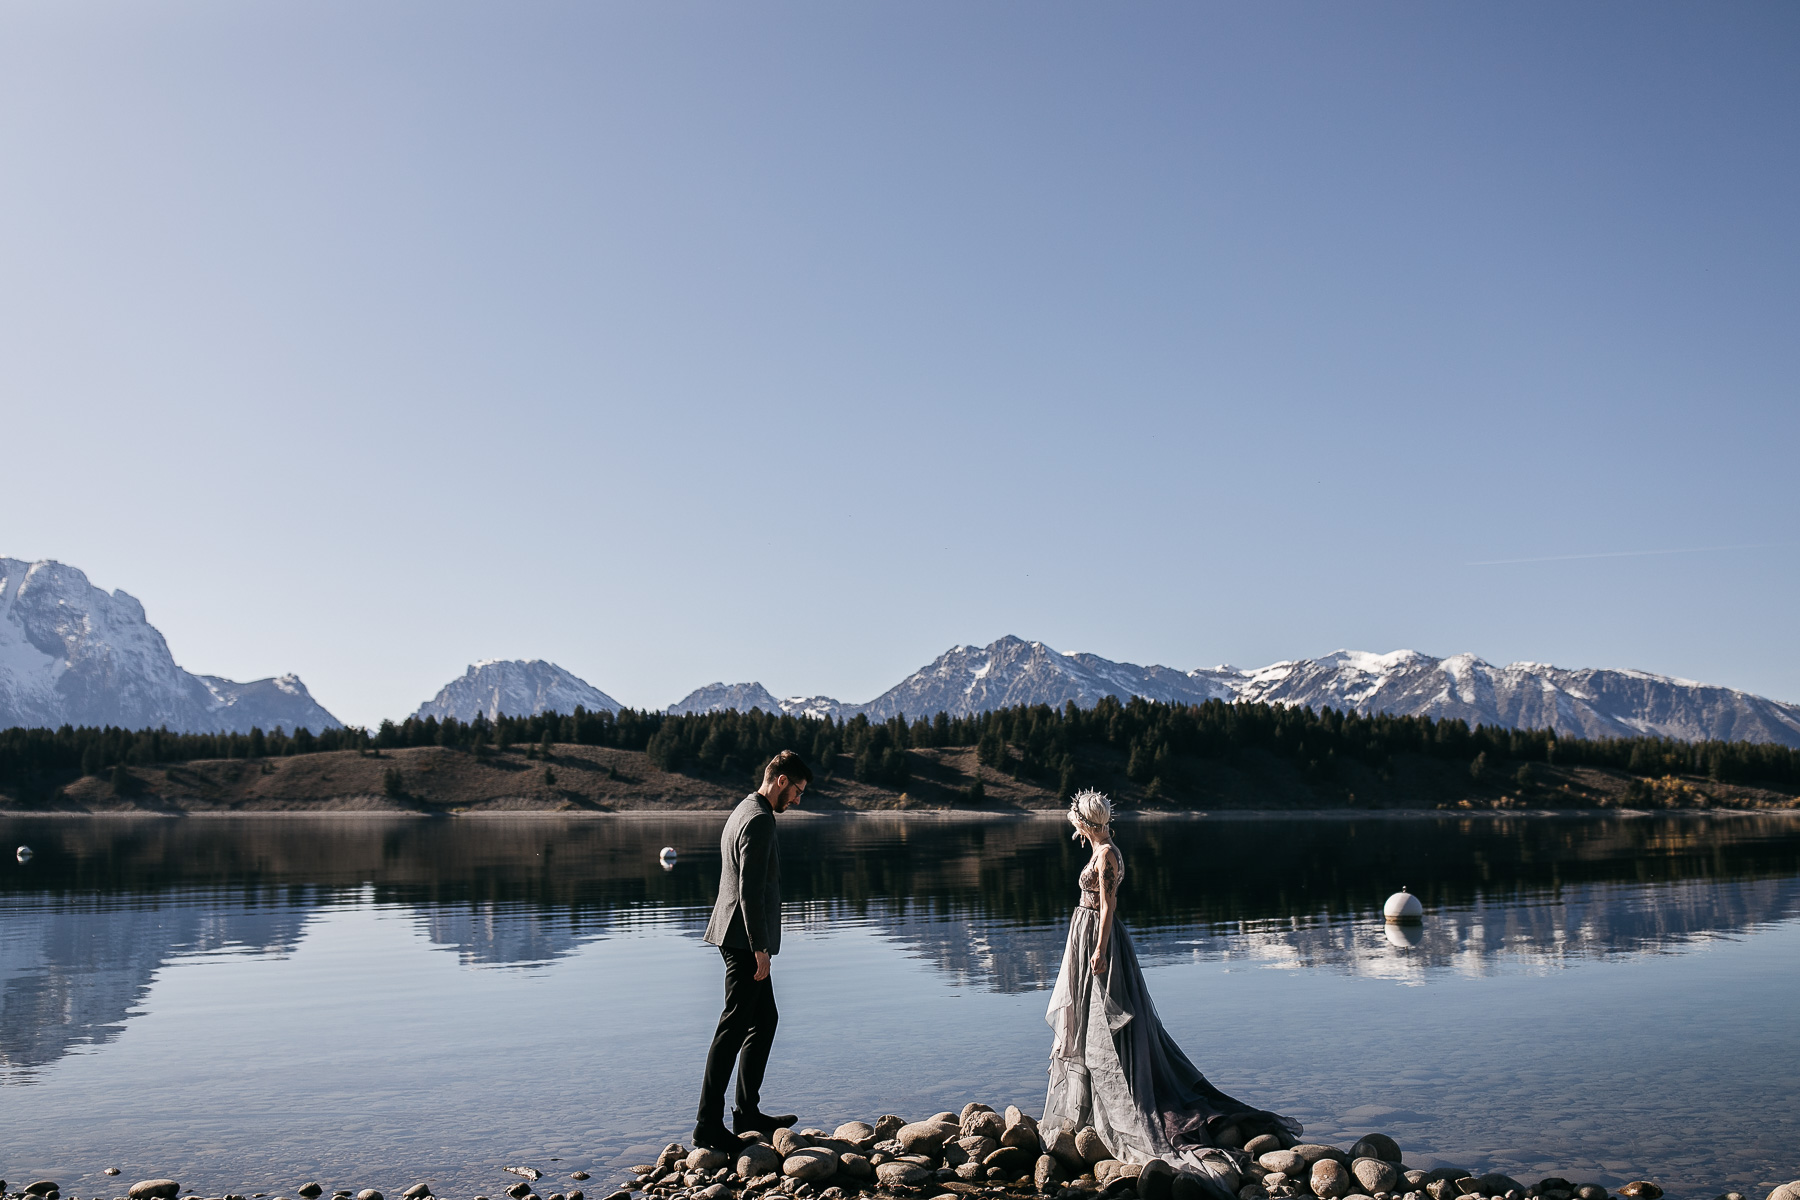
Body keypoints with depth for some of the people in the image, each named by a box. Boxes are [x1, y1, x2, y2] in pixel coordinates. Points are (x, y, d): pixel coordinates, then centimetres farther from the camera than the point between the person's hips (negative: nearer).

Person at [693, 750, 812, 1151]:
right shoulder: (758, 821, -17)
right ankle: (708, 1125, -3)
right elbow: (750, 891, -22)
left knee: (764, 1020, 16)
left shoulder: (745, 812, 16)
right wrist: (759, 948, -20)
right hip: (744, 939, -11)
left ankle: (747, 1112, 22)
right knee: (733, 1028, -7)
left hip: (740, 938, 11)